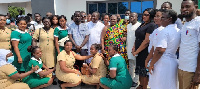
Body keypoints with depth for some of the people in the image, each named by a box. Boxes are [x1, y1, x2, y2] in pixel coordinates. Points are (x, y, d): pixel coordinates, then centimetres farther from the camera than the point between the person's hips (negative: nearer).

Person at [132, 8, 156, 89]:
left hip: (145, 52, -8)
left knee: (144, 71, 4)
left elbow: (146, 41, -21)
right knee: (140, 70, 19)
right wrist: (134, 48, 3)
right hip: (138, 52, 8)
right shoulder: (142, 24, 12)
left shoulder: (151, 25, -15)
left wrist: (137, 51, -15)